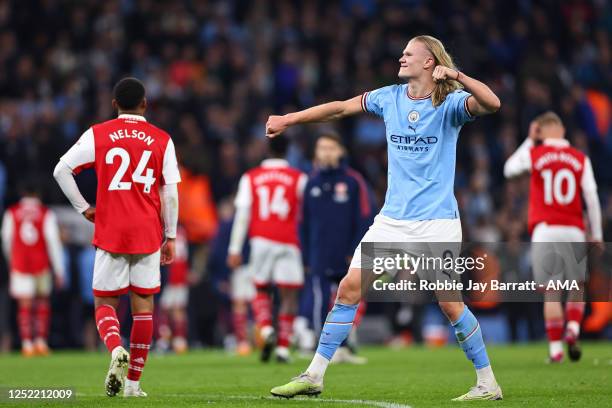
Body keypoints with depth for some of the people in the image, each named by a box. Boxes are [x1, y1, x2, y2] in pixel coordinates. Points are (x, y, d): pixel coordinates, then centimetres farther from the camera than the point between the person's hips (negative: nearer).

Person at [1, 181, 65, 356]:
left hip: (19, 263, 0)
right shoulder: (46, 213, -2)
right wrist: (59, 270, -3)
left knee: (24, 305, 1)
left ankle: (27, 344, -6)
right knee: (42, 302, 14)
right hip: (41, 263, 0)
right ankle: (41, 340, 6)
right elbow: (53, 241, -6)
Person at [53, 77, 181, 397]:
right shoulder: (162, 140, 3)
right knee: (143, 304, 6)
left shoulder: (97, 135, 2)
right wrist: (170, 236, 9)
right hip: (148, 234, 1)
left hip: (109, 233, -1)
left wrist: (83, 208, 7)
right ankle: (133, 381, 5)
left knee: (105, 303, 7)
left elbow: (61, 170, -2)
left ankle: (116, 350, -23)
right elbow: (170, 193, 2)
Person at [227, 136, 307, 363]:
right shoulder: (299, 179, 5)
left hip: (261, 240, 1)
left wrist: (235, 249, 3)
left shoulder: (250, 178, 7)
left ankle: (265, 329, -10)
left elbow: (242, 215, 2)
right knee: (289, 294, 3)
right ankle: (283, 347, -3)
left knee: (261, 289, 15)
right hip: (289, 242, -1)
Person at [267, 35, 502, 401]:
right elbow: (340, 108, 18)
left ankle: (488, 383, 5)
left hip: (436, 221, -5)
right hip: (392, 219, 5)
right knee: (349, 288, -1)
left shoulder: (451, 103, -7)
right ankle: (314, 376, 5)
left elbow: (492, 103, -25)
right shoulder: (390, 97, 8)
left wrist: (456, 76, -34)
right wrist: (288, 120, 22)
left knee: (450, 302, -9)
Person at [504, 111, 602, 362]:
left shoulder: (533, 154, 3)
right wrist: (596, 234, 9)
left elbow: (509, 170, 23)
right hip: (573, 231, 1)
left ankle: (555, 348, -5)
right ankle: (573, 330, -8)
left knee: (551, 293, 0)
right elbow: (591, 198, 3)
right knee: (577, 286, 15)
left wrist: (529, 141, 27)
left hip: (544, 229, -1)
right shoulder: (580, 159, 6)